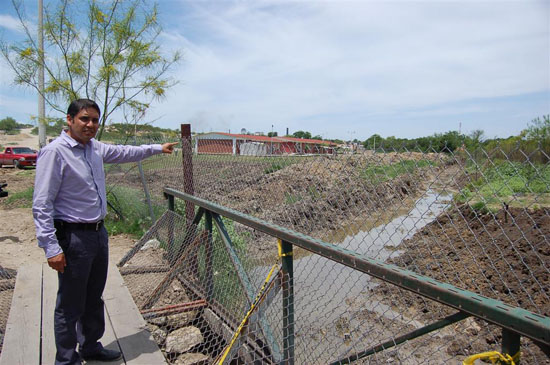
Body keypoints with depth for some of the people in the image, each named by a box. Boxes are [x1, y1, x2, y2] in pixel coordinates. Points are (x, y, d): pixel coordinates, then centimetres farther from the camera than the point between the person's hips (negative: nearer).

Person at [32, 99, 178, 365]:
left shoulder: (95, 148, 7)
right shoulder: (55, 152, -16)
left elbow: (124, 153, 28)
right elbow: (42, 206, -18)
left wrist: (157, 148, 35)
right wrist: (51, 248, -20)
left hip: (98, 233, 8)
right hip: (73, 236, -8)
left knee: (94, 299, 21)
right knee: (70, 306, 5)